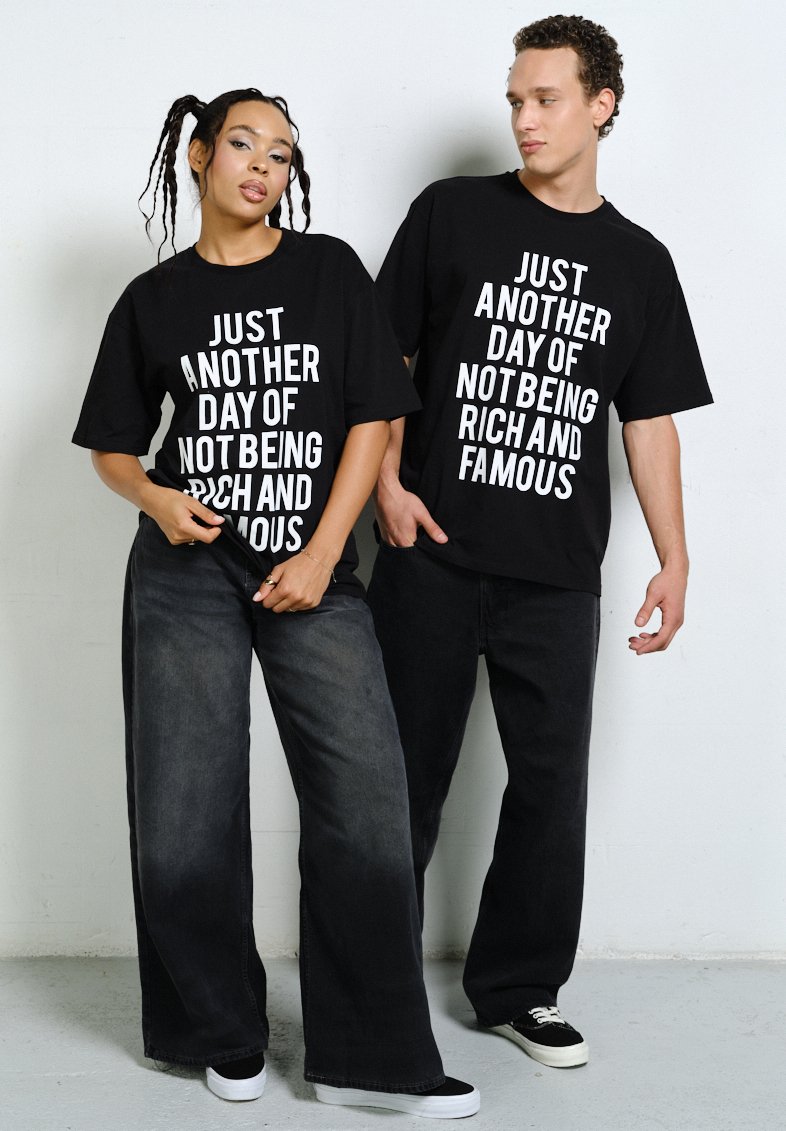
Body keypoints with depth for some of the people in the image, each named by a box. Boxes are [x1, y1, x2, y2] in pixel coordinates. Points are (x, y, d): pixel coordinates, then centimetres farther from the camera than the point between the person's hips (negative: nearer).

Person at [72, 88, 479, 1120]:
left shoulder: (328, 271, 7)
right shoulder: (155, 300, 10)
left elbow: (374, 418, 2)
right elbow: (112, 444, 15)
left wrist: (323, 554, -6)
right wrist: (157, 498, -8)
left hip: (313, 573, 0)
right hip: (188, 572, 1)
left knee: (366, 798, -9)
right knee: (186, 815, 0)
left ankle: (369, 1058, 1)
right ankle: (225, 1035, 20)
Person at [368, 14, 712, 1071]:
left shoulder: (638, 261, 9)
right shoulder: (452, 214, 3)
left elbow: (649, 420, 10)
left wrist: (675, 558, 3)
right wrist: (388, 485, -6)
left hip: (558, 575, 2)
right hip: (433, 557, -2)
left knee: (552, 782, 6)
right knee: (407, 777, 7)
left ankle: (517, 989, 22)